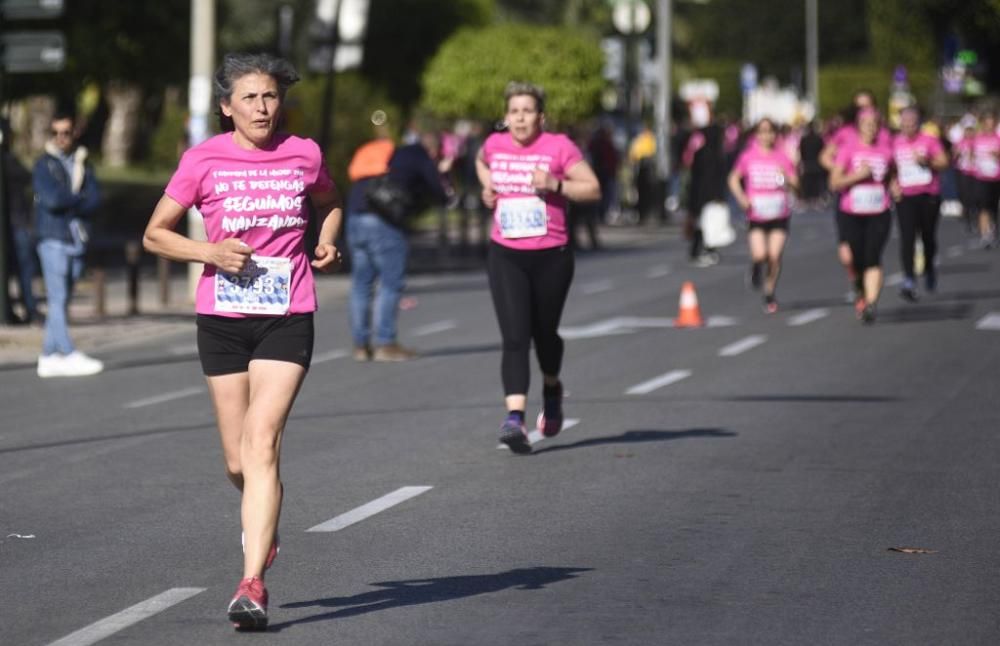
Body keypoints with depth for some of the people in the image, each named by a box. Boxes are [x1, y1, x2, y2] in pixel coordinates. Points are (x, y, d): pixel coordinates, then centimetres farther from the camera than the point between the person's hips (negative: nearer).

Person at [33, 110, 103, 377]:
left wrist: (66, 201, -12)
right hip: (53, 239, -5)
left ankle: (49, 357, 8)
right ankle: (69, 355, -15)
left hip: (77, 240, 5)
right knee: (57, 299, -10)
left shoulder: (83, 165, 13)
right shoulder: (44, 165, 0)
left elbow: (94, 201, 0)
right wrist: (79, 199, -3)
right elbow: (51, 199, -14)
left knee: (61, 301, 6)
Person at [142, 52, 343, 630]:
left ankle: (253, 583, -18)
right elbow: (155, 235, 4)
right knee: (239, 462, 9)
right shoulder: (204, 160, -2)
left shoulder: (304, 154, 2)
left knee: (262, 445, -16)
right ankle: (264, 523, 43)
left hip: (287, 318, -1)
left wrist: (328, 244, 4)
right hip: (222, 318, 1)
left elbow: (330, 203, 24)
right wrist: (211, 251, -12)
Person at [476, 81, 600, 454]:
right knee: (514, 337, -12)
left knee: (544, 333, 14)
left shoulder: (559, 147, -6)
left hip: (551, 256, -1)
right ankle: (515, 418, -21)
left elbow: (593, 189, -8)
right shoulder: (495, 145, 5)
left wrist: (555, 185, -21)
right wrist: (487, 186, 10)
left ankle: (552, 388, 46)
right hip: (506, 256, 1)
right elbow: (481, 162, 29)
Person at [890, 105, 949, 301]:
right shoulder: (894, 143, 5)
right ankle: (909, 281, -17)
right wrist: (893, 184, -4)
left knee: (928, 236, 9)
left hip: (929, 196, 0)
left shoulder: (930, 140, -1)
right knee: (907, 237, -13)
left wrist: (926, 161, -21)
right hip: (905, 197, 0)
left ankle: (929, 268, 39)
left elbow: (943, 162, -4)